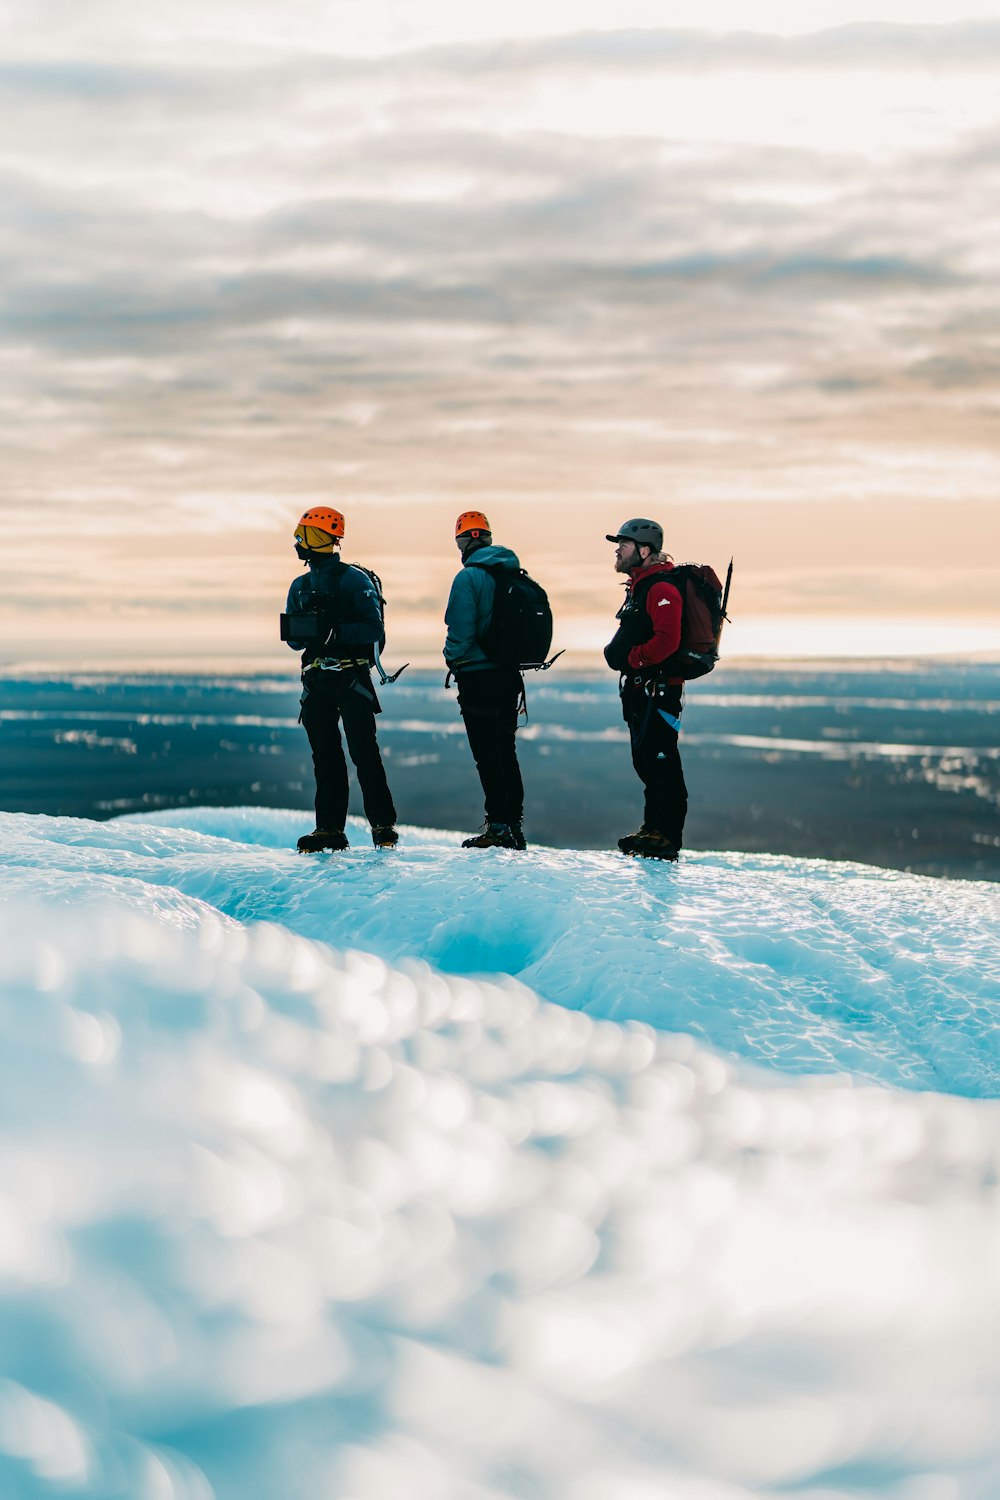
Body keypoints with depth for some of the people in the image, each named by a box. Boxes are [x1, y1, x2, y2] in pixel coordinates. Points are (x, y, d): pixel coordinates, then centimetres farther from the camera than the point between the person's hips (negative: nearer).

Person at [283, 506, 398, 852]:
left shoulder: (354, 580, -2)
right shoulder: (300, 587, 16)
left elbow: (374, 629, -8)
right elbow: (293, 638, 15)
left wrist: (337, 631, -22)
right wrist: (305, 633, -9)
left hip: (351, 677, -6)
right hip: (316, 680, 6)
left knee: (364, 751, -9)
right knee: (325, 756, 5)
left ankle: (383, 825, -7)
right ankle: (329, 829, 7)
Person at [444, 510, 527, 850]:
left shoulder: (469, 577, -14)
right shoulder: (513, 574, 9)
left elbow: (460, 630, -17)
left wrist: (453, 660, -1)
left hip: (478, 678, -7)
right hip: (509, 675, 7)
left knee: (488, 755, -4)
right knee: (506, 751, 14)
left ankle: (497, 826, -6)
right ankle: (514, 824, 17)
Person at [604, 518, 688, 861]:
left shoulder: (661, 588, -15)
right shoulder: (639, 587, 19)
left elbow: (666, 640, -26)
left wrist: (631, 658, -17)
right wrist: (616, 652, 11)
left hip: (659, 688, -11)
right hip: (640, 689, 11)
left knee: (661, 761, -9)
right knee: (645, 761, 14)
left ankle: (667, 836, -7)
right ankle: (652, 829, 22)